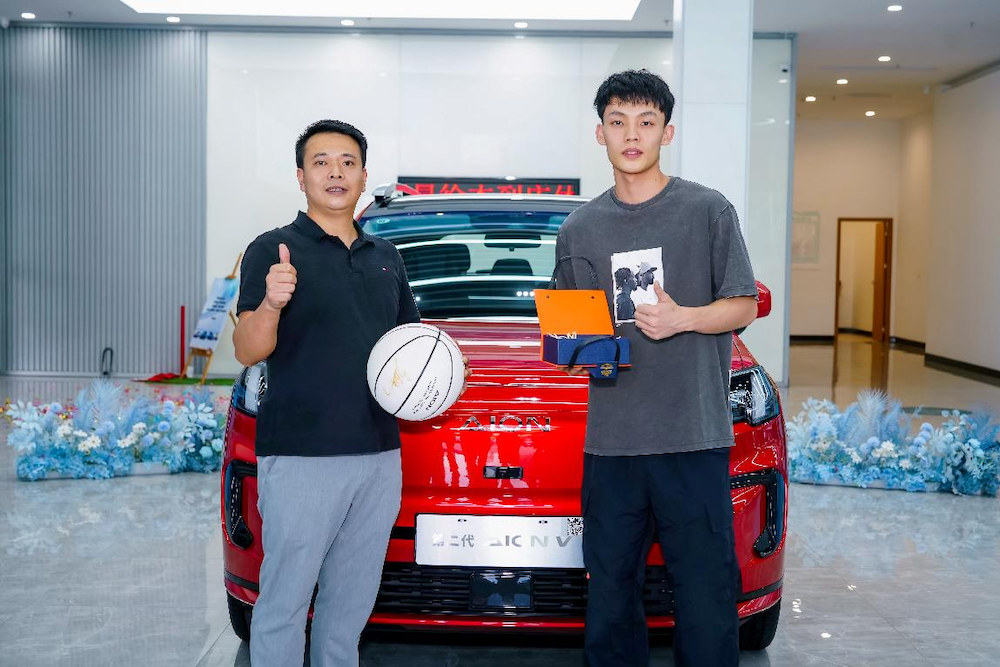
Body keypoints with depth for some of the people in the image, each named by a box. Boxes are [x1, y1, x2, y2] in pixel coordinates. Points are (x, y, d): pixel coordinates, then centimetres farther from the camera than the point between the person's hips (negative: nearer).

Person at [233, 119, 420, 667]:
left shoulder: (385, 256, 15)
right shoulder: (274, 250, -4)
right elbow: (247, 351, -11)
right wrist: (271, 304, -31)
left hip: (379, 453, 6)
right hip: (299, 457, -5)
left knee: (352, 603, 16)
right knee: (284, 603, 0)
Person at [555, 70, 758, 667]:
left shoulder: (708, 211, 2)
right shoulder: (580, 228, 13)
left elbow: (743, 306, 3)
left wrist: (683, 317, -15)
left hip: (695, 436, -3)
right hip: (610, 440, 3)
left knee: (707, 591, -1)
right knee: (610, 593, 11)